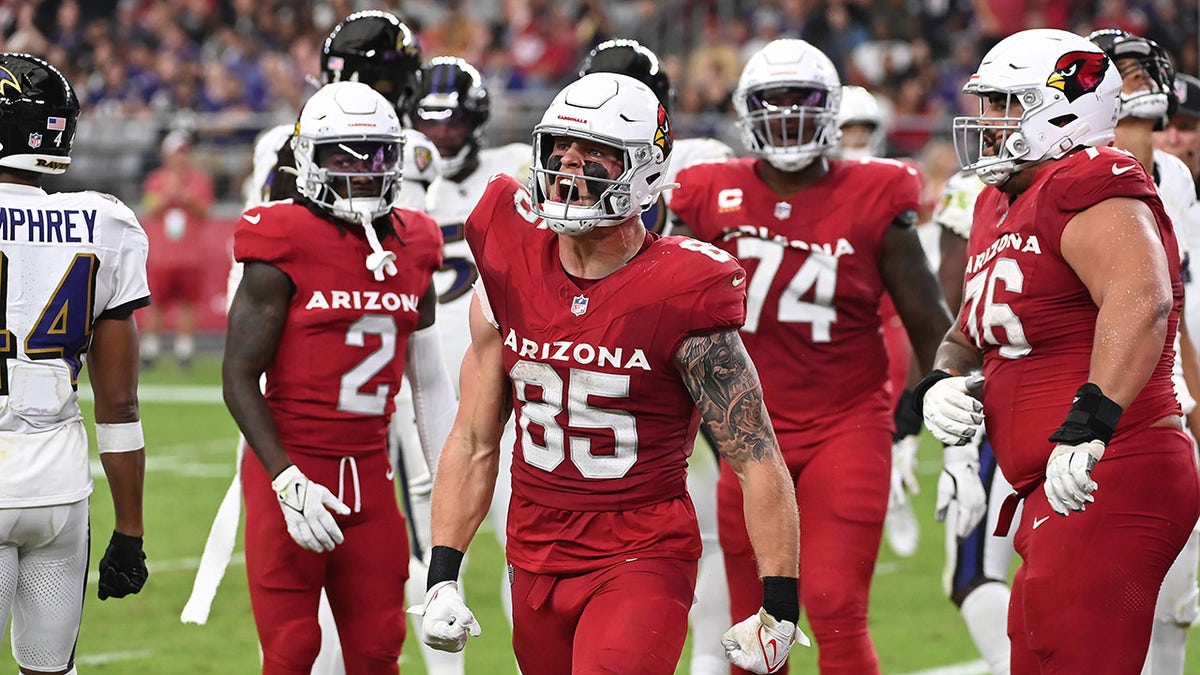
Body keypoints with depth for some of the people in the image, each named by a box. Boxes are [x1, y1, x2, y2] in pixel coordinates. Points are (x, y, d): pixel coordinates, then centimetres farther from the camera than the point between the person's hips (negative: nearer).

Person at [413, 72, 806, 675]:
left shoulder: (680, 294, -13)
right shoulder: (506, 279, 2)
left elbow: (757, 458, -10)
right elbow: (473, 444, 10)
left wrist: (780, 609, -11)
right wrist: (441, 577, 4)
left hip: (641, 563, -6)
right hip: (536, 561, 6)